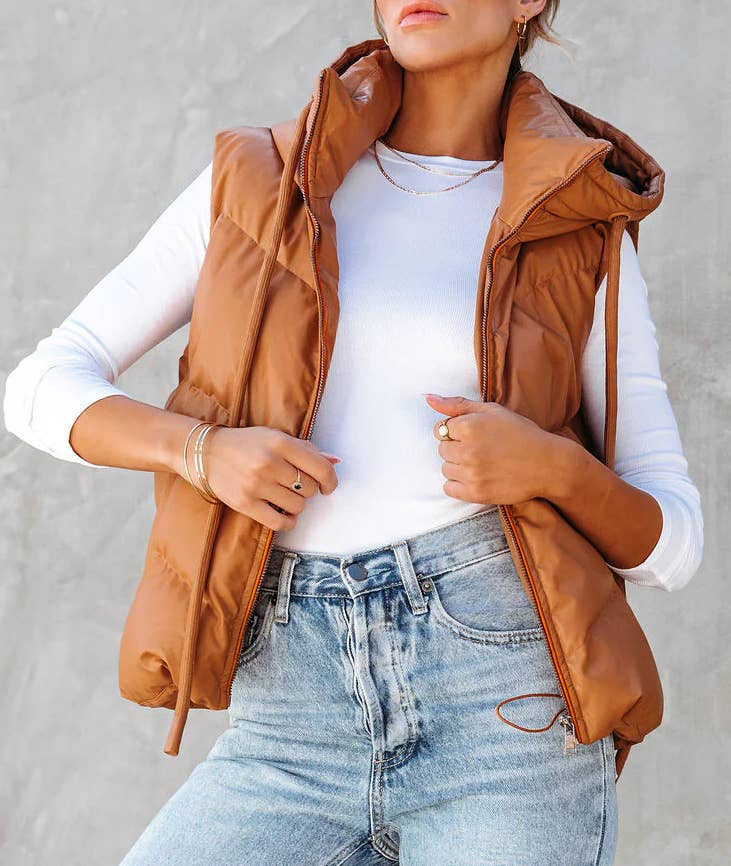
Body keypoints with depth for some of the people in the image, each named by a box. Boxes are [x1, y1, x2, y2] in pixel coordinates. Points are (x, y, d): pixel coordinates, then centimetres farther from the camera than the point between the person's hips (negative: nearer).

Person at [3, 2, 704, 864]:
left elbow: (669, 544, 9)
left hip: (507, 696, -1)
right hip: (299, 722, 2)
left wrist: (554, 465, -13)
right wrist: (203, 450, -10)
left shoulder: (583, 240, 9)